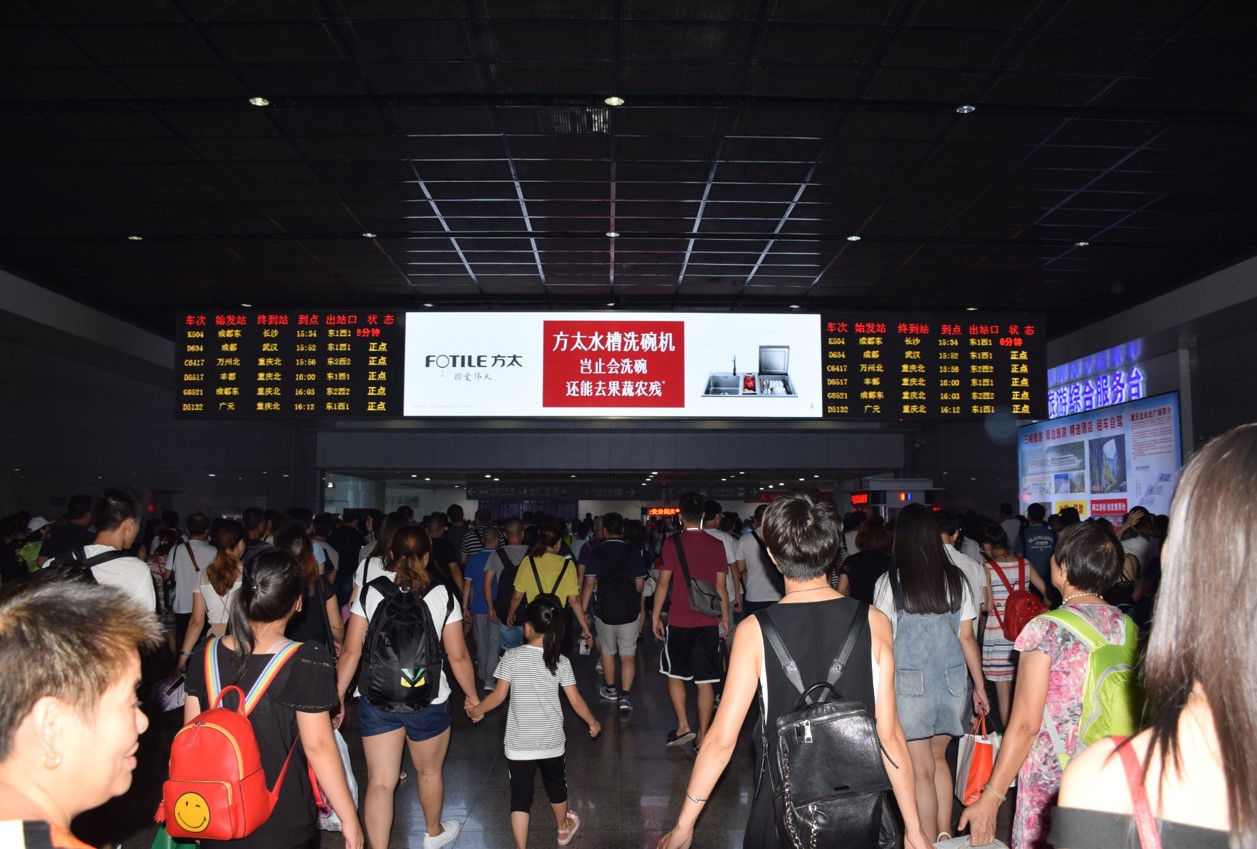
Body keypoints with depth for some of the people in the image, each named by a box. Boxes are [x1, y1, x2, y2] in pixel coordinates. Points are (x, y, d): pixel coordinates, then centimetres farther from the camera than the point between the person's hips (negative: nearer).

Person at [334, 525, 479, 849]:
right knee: (430, 772, 22)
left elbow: (351, 652, -6)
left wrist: (336, 698, 3)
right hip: (427, 700, 0)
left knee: (380, 781, 8)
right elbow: (458, 656, -6)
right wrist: (472, 696, 8)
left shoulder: (369, 591, -5)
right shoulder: (442, 595, -7)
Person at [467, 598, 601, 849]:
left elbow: (499, 695, -10)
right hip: (551, 741, 2)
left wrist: (476, 710, 8)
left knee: (520, 795, 7)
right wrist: (593, 723, 12)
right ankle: (563, 829, 46)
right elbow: (576, 701, -4)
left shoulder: (512, 657, -12)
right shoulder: (561, 662, -8)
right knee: (556, 785, 24)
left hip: (519, 743, -2)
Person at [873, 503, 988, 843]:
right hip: (951, 680, 4)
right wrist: (980, 686, 14)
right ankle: (944, 834, 27)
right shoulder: (955, 580, 0)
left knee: (921, 769, 5)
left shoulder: (889, 583, -9)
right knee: (938, 758, 22)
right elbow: (967, 638, 4)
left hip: (909, 683, -4)